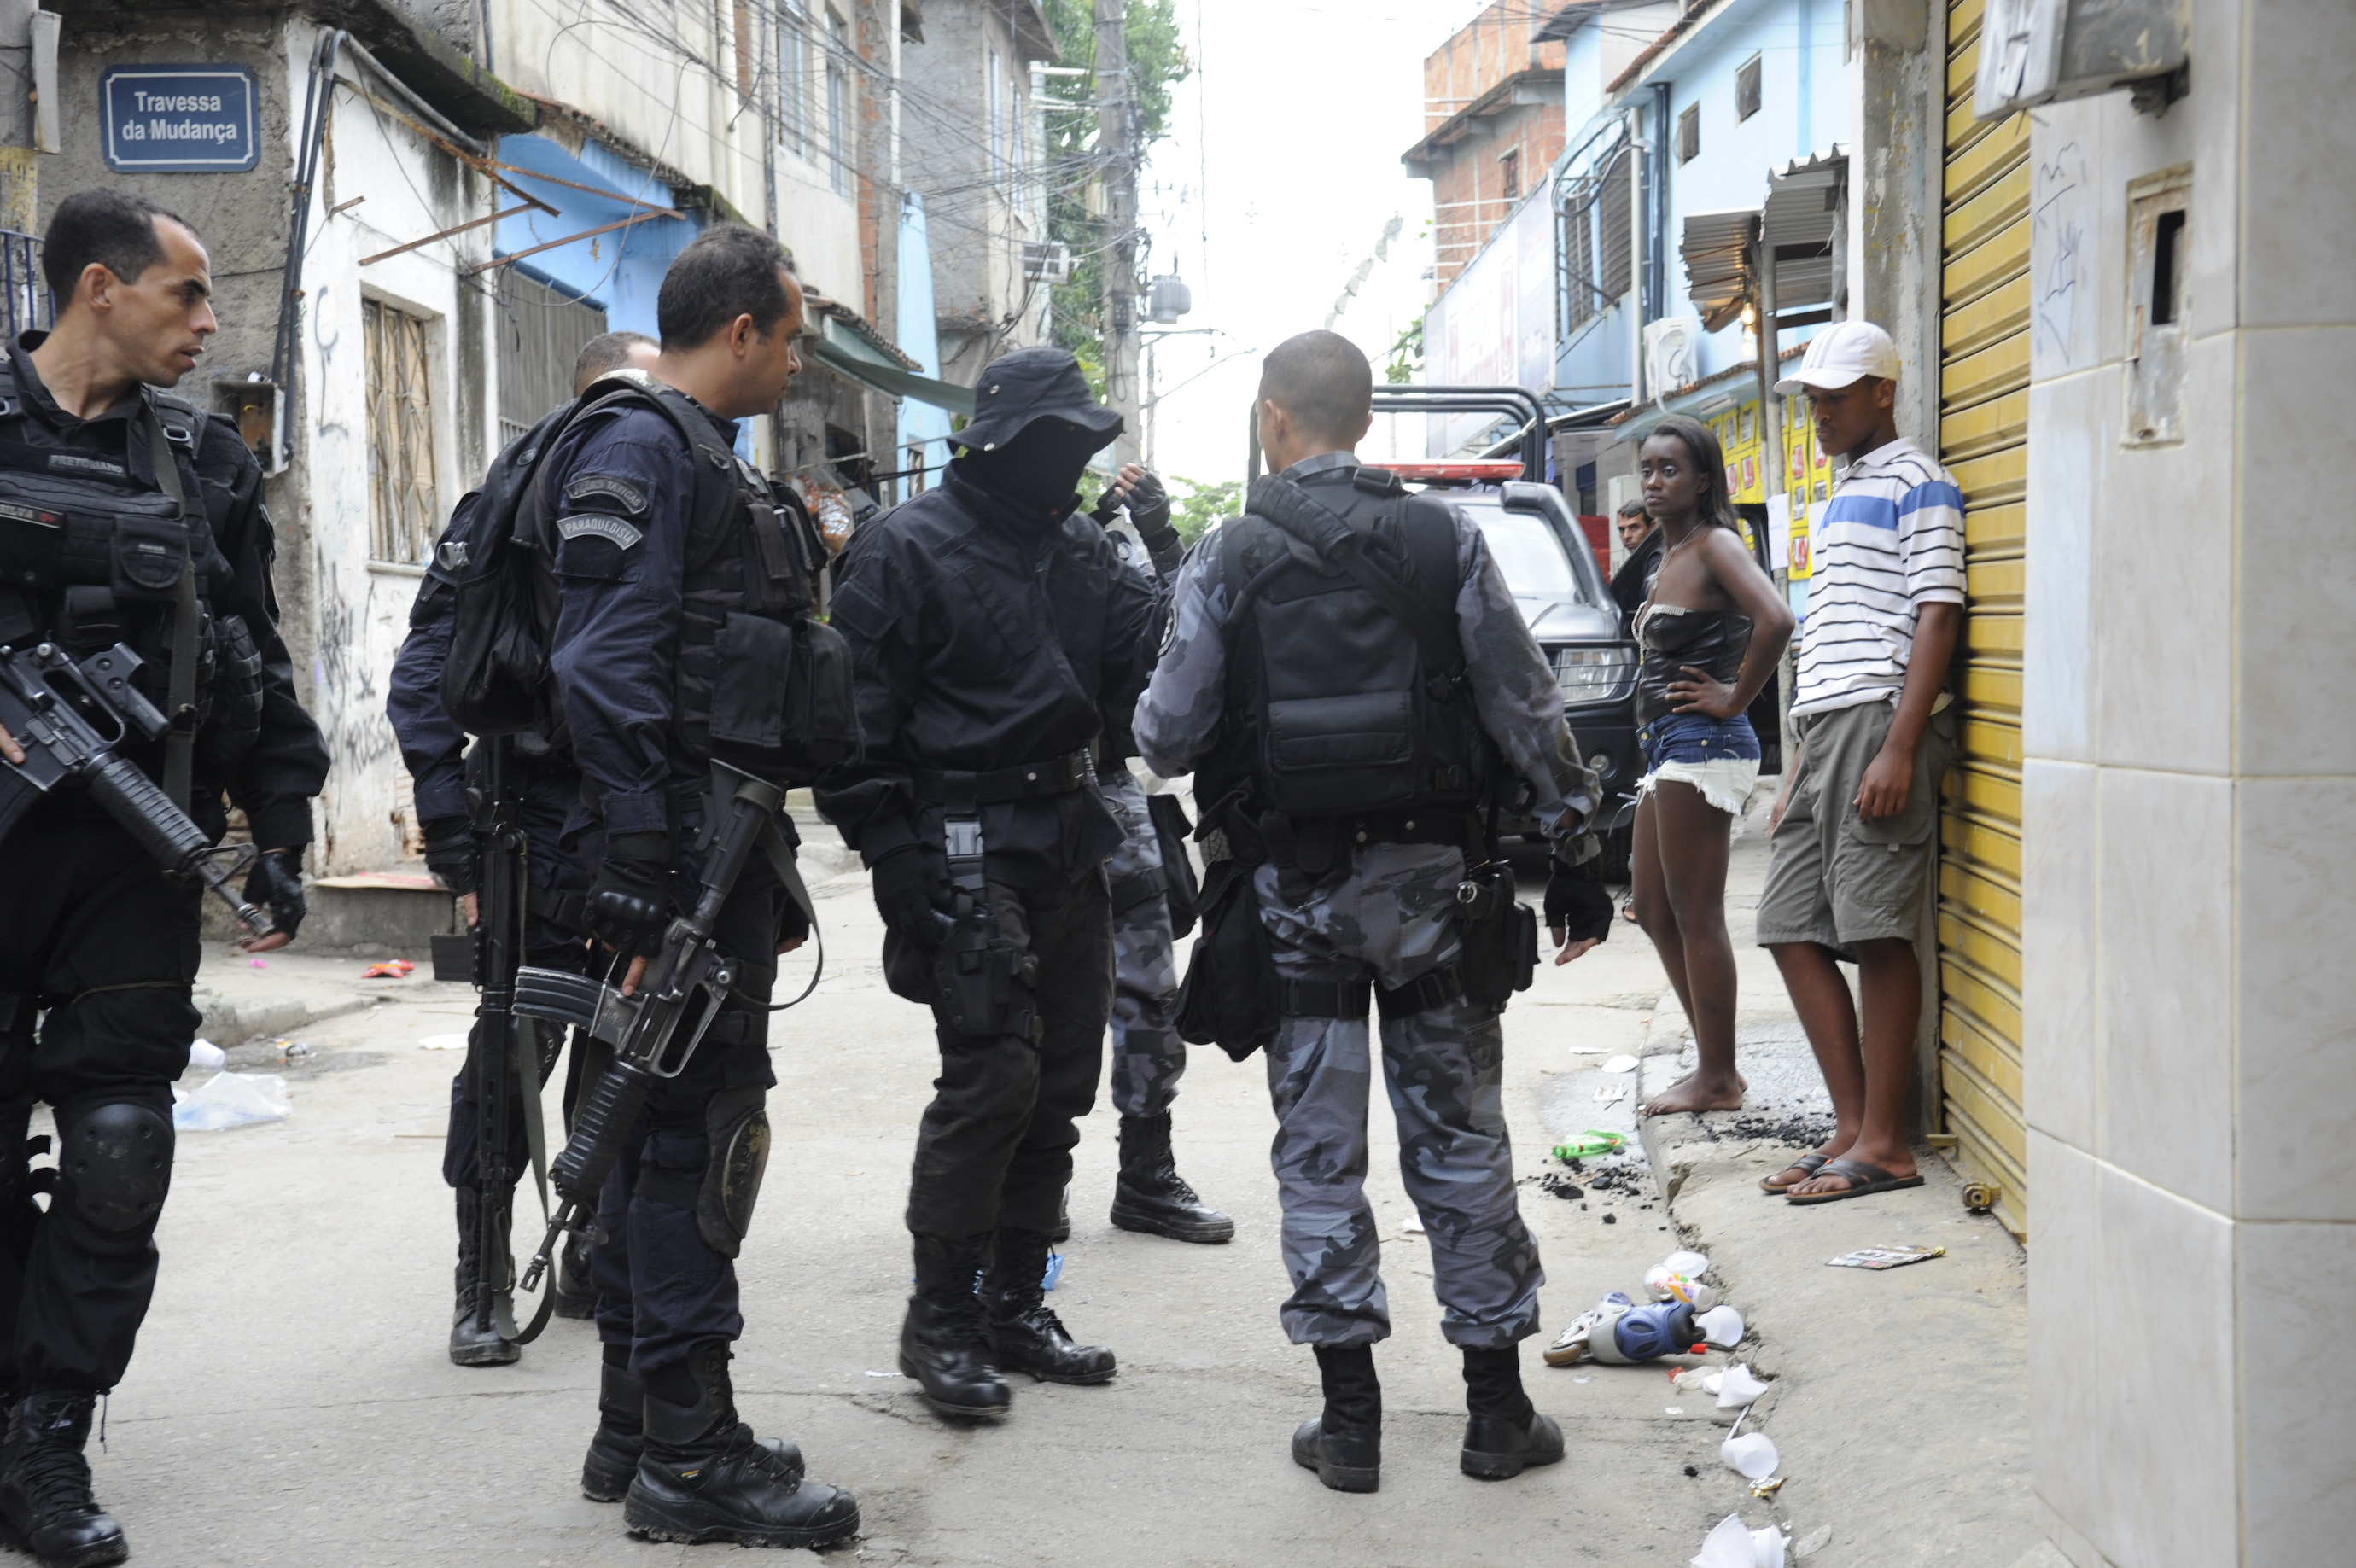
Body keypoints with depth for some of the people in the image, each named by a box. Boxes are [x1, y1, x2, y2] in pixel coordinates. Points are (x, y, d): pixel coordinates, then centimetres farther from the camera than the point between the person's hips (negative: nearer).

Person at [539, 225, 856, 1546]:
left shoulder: (713, 457, 22)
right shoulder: (639, 448, -11)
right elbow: (607, 669, -20)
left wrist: (766, 875, 24)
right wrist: (641, 881, -25)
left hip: (722, 840, 11)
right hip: (682, 850, -11)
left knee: (668, 1125, 14)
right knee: (700, 1126, -8)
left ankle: (642, 1419, 24)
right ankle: (688, 1454, -2)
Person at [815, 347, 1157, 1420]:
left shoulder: (1079, 549, 14)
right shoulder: (906, 549, -8)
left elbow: (1142, 665, 6)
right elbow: (859, 716, -10)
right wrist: (894, 855, -15)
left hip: (1069, 848, 8)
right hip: (969, 853, -8)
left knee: (1059, 1085, 10)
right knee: (990, 1074, -13)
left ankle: (1013, 1305, 21)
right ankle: (940, 1320, -1)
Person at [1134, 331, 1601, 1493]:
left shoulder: (1230, 556, -5)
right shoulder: (1445, 539, -1)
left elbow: (1168, 733, -4)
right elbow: (1527, 710, 0)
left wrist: (1150, 731, 20)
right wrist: (1573, 837, 10)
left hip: (1297, 888, -1)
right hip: (1429, 874, 1)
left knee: (1319, 1151, 7)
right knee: (1459, 1136, 8)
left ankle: (1350, 1417, 10)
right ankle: (1497, 1409, 14)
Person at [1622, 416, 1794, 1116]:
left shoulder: (1715, 545, -11)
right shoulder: (1670, 555, 17)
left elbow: (1775, 619, -27)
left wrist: (1734, 699, -19)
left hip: (1701, 745, -10)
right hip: (1666, 747, 10)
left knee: (1696, 916, -5)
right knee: (1653, 912, 14)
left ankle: (1718, 1079, 2)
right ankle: (1713, 1066, 21)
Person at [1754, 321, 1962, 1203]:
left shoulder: (1915, 486, -3)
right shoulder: (1841, 497, 25)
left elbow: (1936, 619, -11)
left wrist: (1900, 749, -20)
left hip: (1882, 723, -9)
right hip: (1824, 730, 9)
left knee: (1877, 931, -8)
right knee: (1791, 928, 6)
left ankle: (1884, 1145, -4)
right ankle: (1852, 1127, 11)